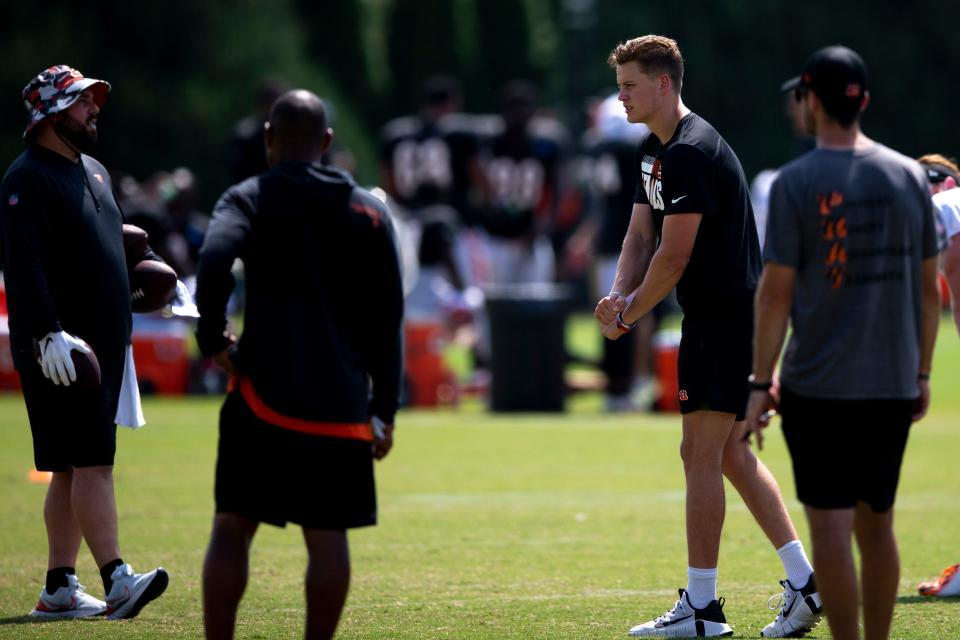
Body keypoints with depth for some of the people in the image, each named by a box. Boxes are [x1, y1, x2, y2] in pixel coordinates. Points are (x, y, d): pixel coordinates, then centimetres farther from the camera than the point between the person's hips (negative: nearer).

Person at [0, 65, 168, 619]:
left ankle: (60, 588, 12)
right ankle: (116, 580, -21)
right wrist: (48, 333, -28)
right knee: (91, 463, -15)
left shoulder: (95, 173, 19)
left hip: (105, 344, 9)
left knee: (72, 469, 9)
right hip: (60, 353, -9)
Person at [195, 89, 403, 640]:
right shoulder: (370, 211, 12)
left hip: (265, 389, -2)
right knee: (328, 535, 5)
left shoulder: (249, 199, 3)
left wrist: (213, 339, -7)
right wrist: (384, 409, 12)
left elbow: (214, 259, -20)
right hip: (342, 402, 2)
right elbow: (388, 318, 9)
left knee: (233, 526, 3)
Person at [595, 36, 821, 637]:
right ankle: (806, 584, 13)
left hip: (726, 317, -10)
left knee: (701, 454, -7)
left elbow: (674, 256, -21)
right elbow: (641, 236, 15)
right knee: (732, 454, 12)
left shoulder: (692, 153, -19)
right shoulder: (655, 151, 14)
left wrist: (631, 312, -8)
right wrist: (620, 297, -4)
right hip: (716, 318, 10)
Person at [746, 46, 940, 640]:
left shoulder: (798, 181, -8)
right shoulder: (909, 176, 5)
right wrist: (921, 373, 18)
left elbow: (776, 293, -9)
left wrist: (759, 383, -3)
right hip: (893, 385, 5)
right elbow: (929, 288, 9)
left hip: (819, 385, -5)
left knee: (831, 524, -4)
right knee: (877, 523, 13)